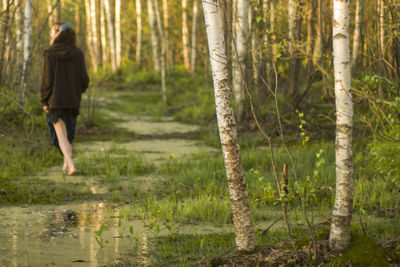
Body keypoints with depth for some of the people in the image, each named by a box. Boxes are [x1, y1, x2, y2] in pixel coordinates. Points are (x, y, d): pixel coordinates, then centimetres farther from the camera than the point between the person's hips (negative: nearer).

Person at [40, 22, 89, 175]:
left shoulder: (50, 54, -11)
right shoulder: (78, 54, -3)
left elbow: (47, 80, -13)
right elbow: (84, 79, -4)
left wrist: (44, 101, -4)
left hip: (55, 100, -3)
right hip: (73, 100, 3)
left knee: (61, 135, 1)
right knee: (68, 132, 23)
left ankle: (71, 165, -16)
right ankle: (66, 163, 29)